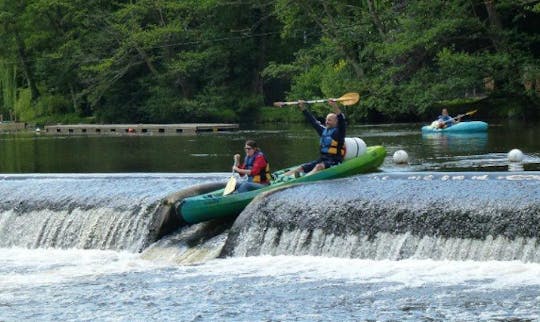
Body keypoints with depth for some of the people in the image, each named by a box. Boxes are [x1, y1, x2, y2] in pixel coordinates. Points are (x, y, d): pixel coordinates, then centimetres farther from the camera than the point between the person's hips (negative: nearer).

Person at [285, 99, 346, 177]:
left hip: (334, 161, -7)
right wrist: (303, 108, 20)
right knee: (301, 168, -8)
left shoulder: (339, 132, -3)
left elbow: (341, 119, -20)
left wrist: (335, 106, -34)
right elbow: (312, 121, 22)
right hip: (322, 159, 7)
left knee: (319, 167, -36)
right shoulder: (323, 130, 17)